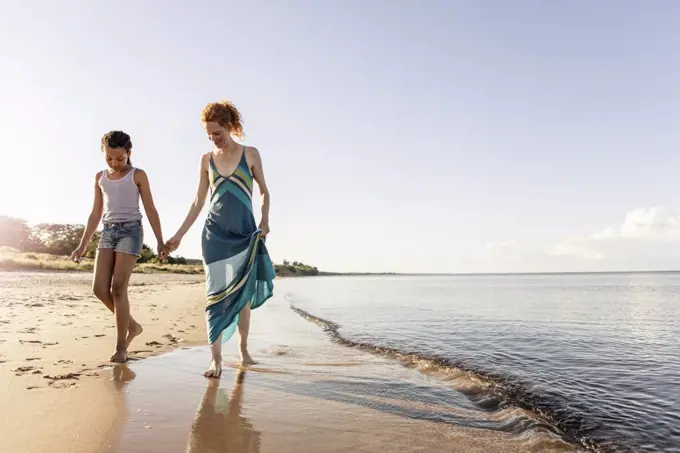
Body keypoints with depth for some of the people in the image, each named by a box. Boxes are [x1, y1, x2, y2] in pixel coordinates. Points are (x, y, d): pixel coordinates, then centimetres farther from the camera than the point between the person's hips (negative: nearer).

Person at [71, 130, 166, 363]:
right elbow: (96, 214, 19)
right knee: (99, 288, -6)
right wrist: (83, 245, 15)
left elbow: (151, 210, 1)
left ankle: (121, 347, -1)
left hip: (130, 230, -5)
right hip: (108, 232, 5)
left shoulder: (137, 175, 3)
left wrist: (160, 242, -4)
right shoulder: (100, 177, 16)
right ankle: (132, 325, 14)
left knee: (118, 288, -10)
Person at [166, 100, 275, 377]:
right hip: (215, 233, 1)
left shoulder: (250, 154, 2)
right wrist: (179, 234, 7)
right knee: (216, 294, -4)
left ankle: (244, 350, 20)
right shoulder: (206, 160, 7)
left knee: (243, 294, 4)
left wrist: (264, 221, -5)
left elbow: (264, 191, 9)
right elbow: (198, 202, 10)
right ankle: (216, 359, -1)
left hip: (245, 234, -1)